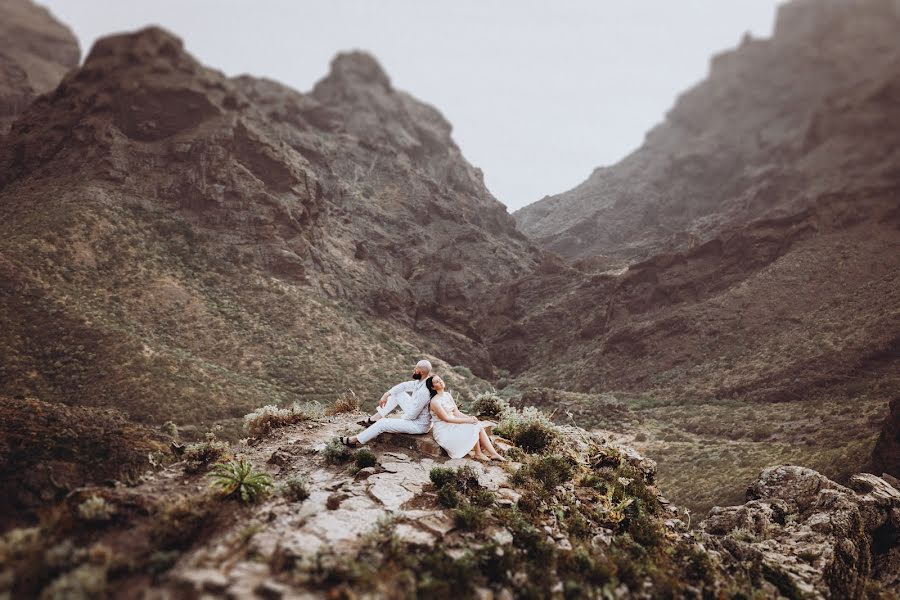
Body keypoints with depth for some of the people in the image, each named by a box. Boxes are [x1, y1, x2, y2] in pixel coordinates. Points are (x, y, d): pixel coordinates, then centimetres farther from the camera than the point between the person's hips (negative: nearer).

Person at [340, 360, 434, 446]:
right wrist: (386, 394, -2)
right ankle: (374, 418, 13)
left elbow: (412, 415, -28)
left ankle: (356, 440, 10)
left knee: (382, 423, -8)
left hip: (418, 425, -9)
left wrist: (400, 420, -8)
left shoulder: (423, 392, -34)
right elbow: (405, 385, 6)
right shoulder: (422, 381, -4)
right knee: (397, 393, 9)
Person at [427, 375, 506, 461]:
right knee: (474, 428, -18)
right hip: (443, 430, -7)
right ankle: (478, 454, -2)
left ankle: (493, 454, -12)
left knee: (479, 426, -11)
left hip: (452, 425, 7)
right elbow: (446, 418, -19)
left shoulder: (447, 394, 8)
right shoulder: (435, 401, -17)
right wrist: (467, 420, -18)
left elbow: (456, 412, 7)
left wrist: (470, 418, -10)